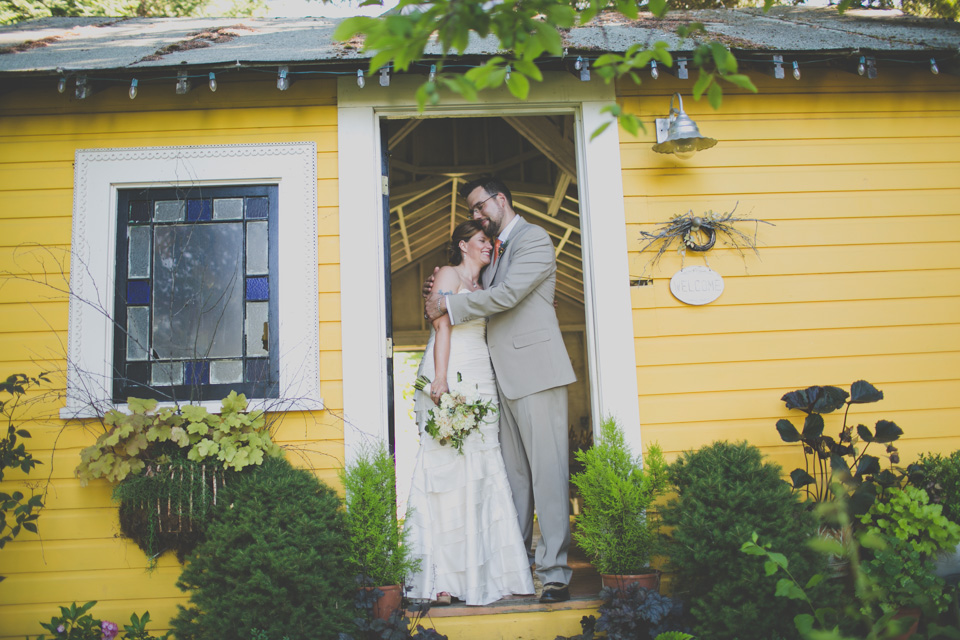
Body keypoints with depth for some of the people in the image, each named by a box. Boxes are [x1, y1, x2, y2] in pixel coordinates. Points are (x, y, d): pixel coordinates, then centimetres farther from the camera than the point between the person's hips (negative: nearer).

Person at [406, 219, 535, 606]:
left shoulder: (482, 288, 25)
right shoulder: (448, 274, 5)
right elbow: (442, 326, -7)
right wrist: (440, 379, -18)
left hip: (480, 385, 7)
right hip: (450, 380, -7)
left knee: (483, 475, -1)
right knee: (447, 470, -9)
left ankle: (479, 572, 2)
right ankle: (441, 578, -7)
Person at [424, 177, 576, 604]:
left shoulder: (534, 239, -3)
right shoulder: (496, 250, 23)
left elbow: (506, 294, -15)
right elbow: (488, 304, 23)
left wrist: (448, 304, -8)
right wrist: (441, 295, 6)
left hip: (536, 371, -8)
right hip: (505, 376, 8)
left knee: (548, 470, -8)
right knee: (513, 472, 9)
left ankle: (554, 572, -6)